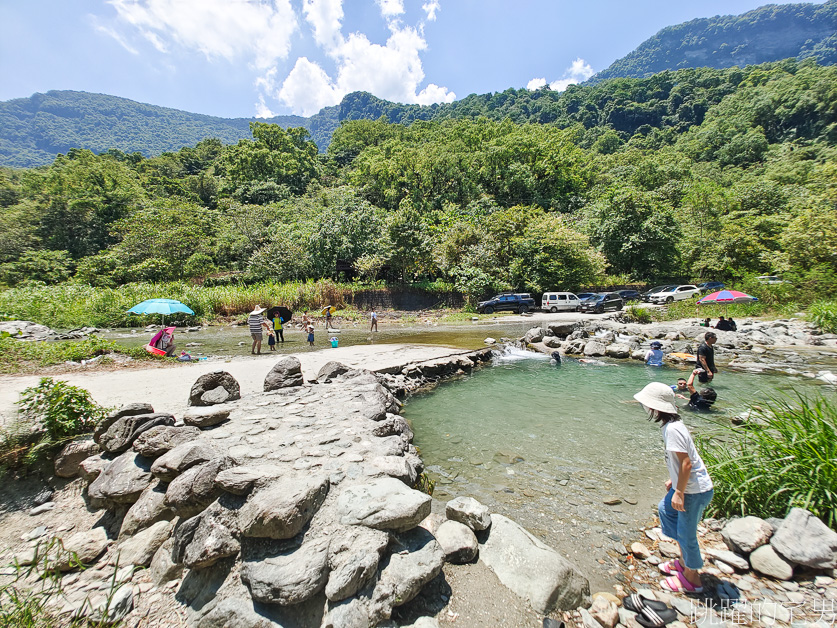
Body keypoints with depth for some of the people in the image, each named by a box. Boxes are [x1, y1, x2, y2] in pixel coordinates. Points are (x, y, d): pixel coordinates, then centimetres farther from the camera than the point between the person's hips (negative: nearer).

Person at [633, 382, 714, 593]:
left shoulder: (672, 429, -28)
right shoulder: (672, 425, 2)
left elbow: (686, 463, -26)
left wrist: (679, 492, -18)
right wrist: (673, 481, 20)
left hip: (695, 490, -10)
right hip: (687, 485, 10)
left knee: (686, 533, 7)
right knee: (665, 509, 23)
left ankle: (691, 578, 30)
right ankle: (684, 560, 38)